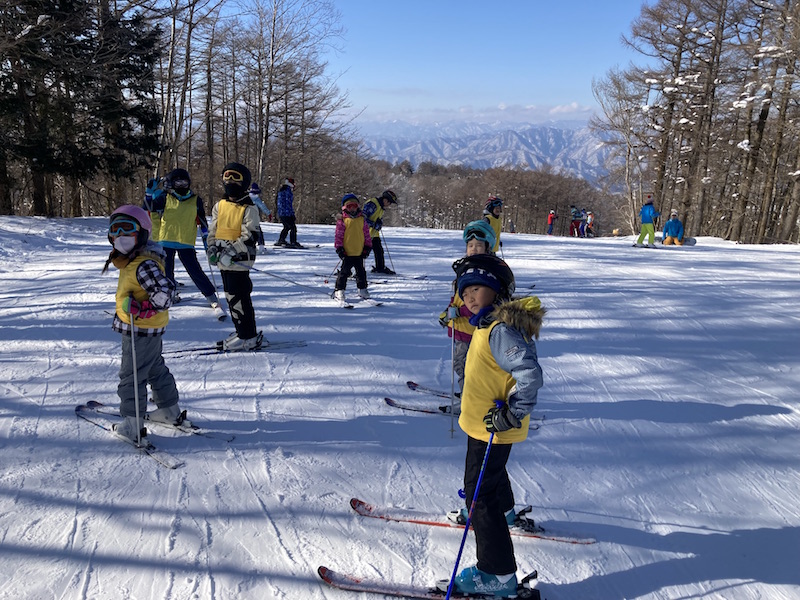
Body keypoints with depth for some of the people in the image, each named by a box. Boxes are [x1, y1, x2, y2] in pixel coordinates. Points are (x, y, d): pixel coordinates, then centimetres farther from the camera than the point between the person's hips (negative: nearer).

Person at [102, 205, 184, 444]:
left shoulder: (144, 265, -25)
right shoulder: (132, 260, 8)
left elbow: (164, 290, -35)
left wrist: (144, 310, -29)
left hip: (140, 330, -11)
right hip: (150, 329, 11)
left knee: (131, 376, 1)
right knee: (155, 368, 22)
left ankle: (133, 424, 11)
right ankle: (170, 411, 36)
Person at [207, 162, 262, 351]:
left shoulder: (249, 208, -8)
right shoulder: (219, 206, 12)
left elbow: (250, 236, -15)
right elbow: (213, 231, 17)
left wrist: (231, 252, -21)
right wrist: (213, 248, -1)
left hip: (240, 260, -8)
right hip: (224, 260, 8)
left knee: (238, 298, -7)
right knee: (231, 296, 14)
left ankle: (248, 337, 3)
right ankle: (242, 331, 27)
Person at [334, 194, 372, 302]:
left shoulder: (362, 219, 7)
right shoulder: (342, 220, -5)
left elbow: (367, 233, 11)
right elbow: (338, 234, -4)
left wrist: (367, 246, 8)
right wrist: (339, 247, -9)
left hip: (359, 251, 4)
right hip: (347, 252, -4)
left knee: (361, 271, 14)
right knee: (344, 271, 1)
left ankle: (362, 289, 27)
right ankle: (339, 290, 9)